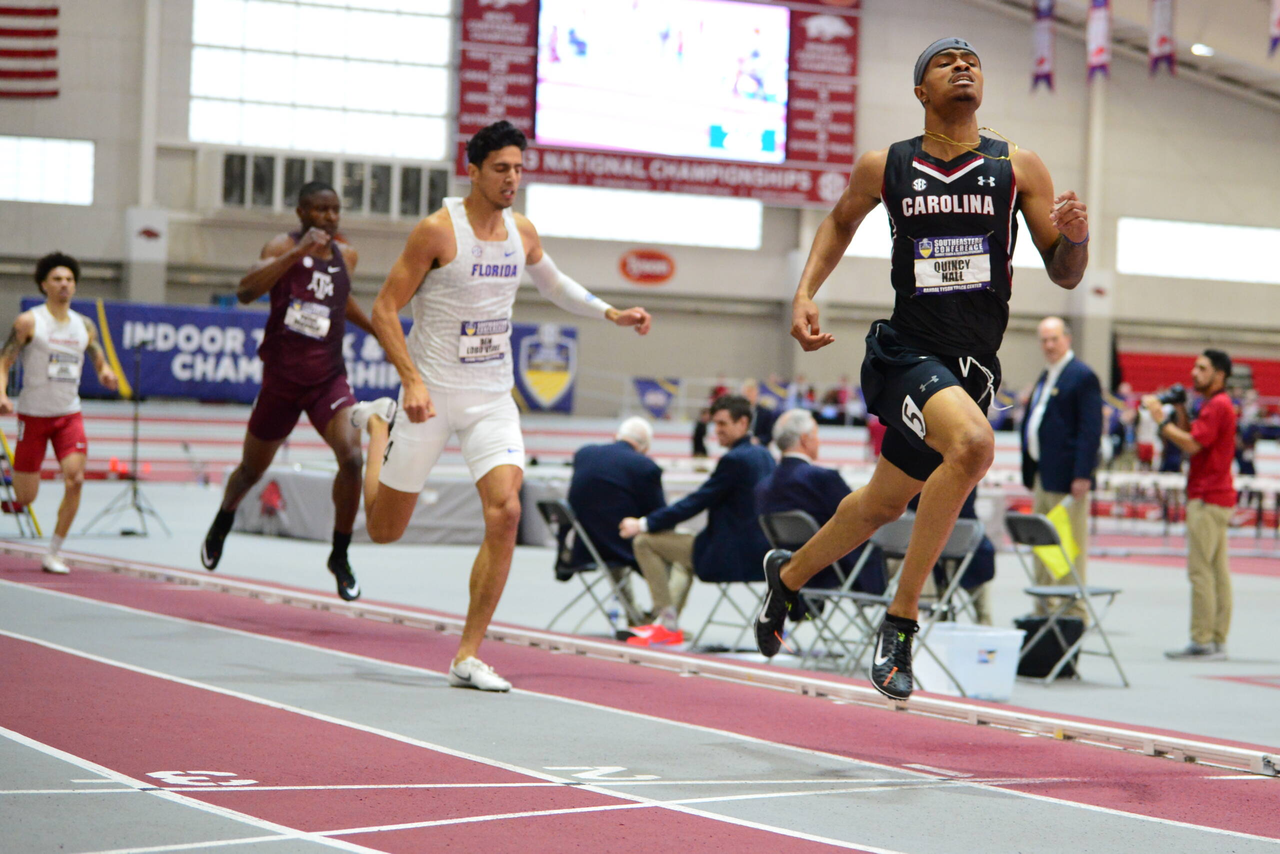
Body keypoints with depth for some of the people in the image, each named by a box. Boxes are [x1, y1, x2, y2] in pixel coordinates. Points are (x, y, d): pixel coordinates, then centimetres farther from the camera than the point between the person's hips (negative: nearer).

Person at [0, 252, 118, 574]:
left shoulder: (85, 326, 7)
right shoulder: (28, 322, -6)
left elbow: (97, 356, 21)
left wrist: (105, 372, -2)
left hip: (69, 414, 3)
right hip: (33, 414, -3)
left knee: (75, 478, -17)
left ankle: (52, 554, -6)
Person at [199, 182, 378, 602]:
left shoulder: (347, 255, 5)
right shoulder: (284, 247, -11)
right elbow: (245, 291, -30)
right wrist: (297, 253, -37)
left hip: (328, 378, 3)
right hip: (281, 377, -3)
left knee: (352, 458, -21)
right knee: (253, 469, 14)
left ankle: (340, 557, -6)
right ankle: (222, 522, 48)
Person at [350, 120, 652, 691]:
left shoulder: (523, 233, 3)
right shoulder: (437, 230, -15)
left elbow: (554, 285, 26)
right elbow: (384, 309, -13)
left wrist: (612, 314, 14)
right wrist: (412, 381, -23)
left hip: (493, 398, 4)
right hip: (433, 394, -4)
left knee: (505, 512, -18)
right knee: (384, 530, 7)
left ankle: (467, 657, -9)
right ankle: (379, 424, 40)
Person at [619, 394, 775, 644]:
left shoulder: (734, 460, -18)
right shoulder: (764, 456, 10)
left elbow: (696, 502, -17)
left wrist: (644, 524, -10)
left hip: (731, 555, -10)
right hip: (759, 550, 10)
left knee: (645, 541, -3)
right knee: (683, 554, 37)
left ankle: (668, 622, 1)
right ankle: (667, 623, 35)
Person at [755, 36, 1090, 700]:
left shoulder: (1019, 169, 2)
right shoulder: (884, 167, 1)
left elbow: (1064, 276, 5)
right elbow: (840, 221, 22)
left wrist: (1074, 237, -17)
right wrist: (805, 292, 9)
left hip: (975, 364, 4)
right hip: (906, 350, -3)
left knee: (884, 503, 16)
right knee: (973, 443, -31)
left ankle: (788, 575, 45)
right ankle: (901, 621, -18)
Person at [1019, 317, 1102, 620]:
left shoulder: (1082, 376, -9)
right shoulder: (1045, 377, 19)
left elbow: (1090, 429, -15)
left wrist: (1082, 475, -21)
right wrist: (1030, 472, 16)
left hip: (1066, 477, -10)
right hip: (1042, 475, 10)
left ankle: (1073, 611, -3)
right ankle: (1044, 609, 20)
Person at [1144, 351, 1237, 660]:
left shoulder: (1217, 406, -14)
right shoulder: (1213, 405, 19)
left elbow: (1191, 445, -21)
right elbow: (1192, 440, 17)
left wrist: (1160, 417, -16)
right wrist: (1180, 413, 8)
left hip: (1208, 500, -10)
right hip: (1215, 497, 10)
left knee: (1200, 570, -9)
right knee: (1217, 570, 9)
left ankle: (1203, 641, -9)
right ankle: (1218, 640, 10)